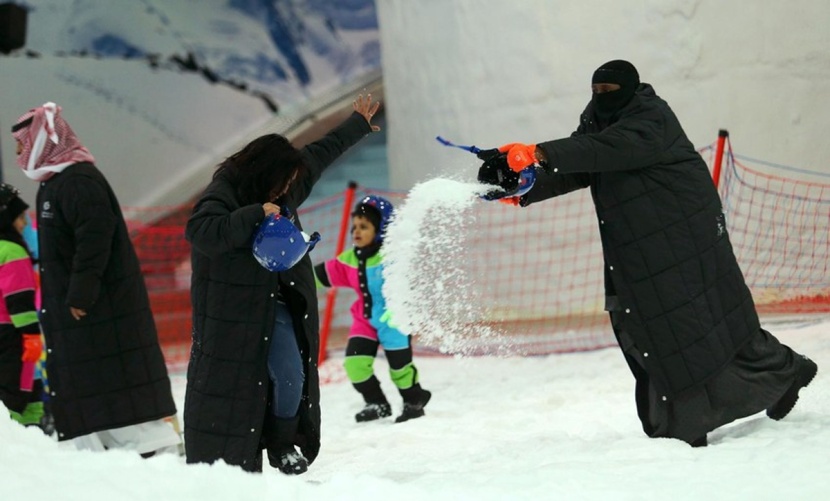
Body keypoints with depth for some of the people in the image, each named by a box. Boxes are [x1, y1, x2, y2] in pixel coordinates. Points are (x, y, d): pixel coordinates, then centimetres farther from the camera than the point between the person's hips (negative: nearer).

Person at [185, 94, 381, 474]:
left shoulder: (284, 187, 8)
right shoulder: (223, 193, -16)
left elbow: (319, 155, 24)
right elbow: (200, 231, -33)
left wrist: (357, 125, 36)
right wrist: (257, 213, -36)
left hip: (277, 304, 7)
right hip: (232, 311, -7)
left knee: (291, 377, -4)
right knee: (227, 383, -7)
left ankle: (283, 446, 15)